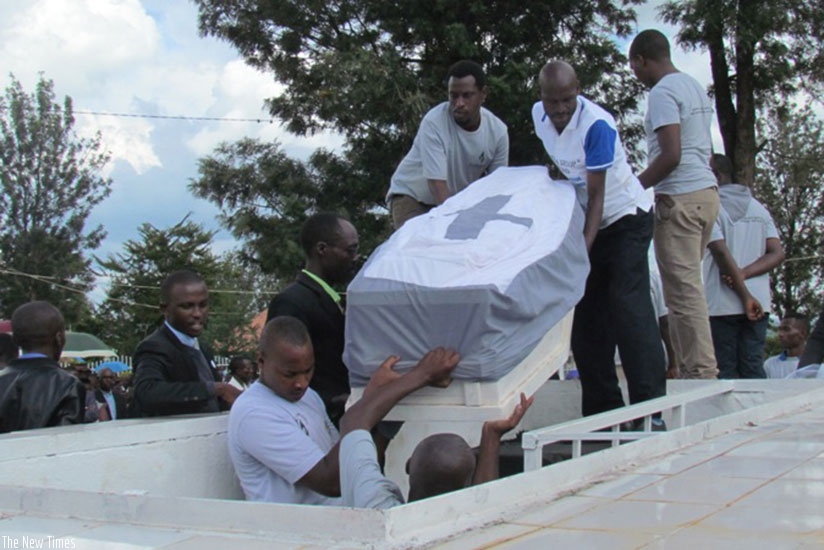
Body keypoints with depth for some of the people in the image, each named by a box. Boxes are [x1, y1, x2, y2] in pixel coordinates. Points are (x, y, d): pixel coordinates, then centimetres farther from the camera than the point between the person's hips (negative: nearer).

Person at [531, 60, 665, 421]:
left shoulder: (597, 126, -25)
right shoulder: (539, 115, -3)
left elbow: (597, 195, -25)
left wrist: (585, 247, -33)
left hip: (626, 218, -7)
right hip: (588, 222, 7)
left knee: (629, 305, -19)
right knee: (588, 315, 4)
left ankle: (650, 407, -19)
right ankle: (603, 409, 10)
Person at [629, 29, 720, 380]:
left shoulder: (662, 93, -10)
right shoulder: (696, 87, 19)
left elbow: (671, 155, -19)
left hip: (680, 198, -10)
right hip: (707, 192, 10)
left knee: (684, 291, -7)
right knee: (688, 288, 12)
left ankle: (700, 373, -7)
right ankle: (698, 369, 15)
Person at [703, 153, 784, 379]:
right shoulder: (759, 208, 15)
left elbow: (721, 254, -13)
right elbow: (777, 254, 5)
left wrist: (745, 296, -11)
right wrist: (744, 274, -5)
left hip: (722, 304, -5)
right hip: (759, 302, 6)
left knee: (726, 371, -2)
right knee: (754, 368, 6)